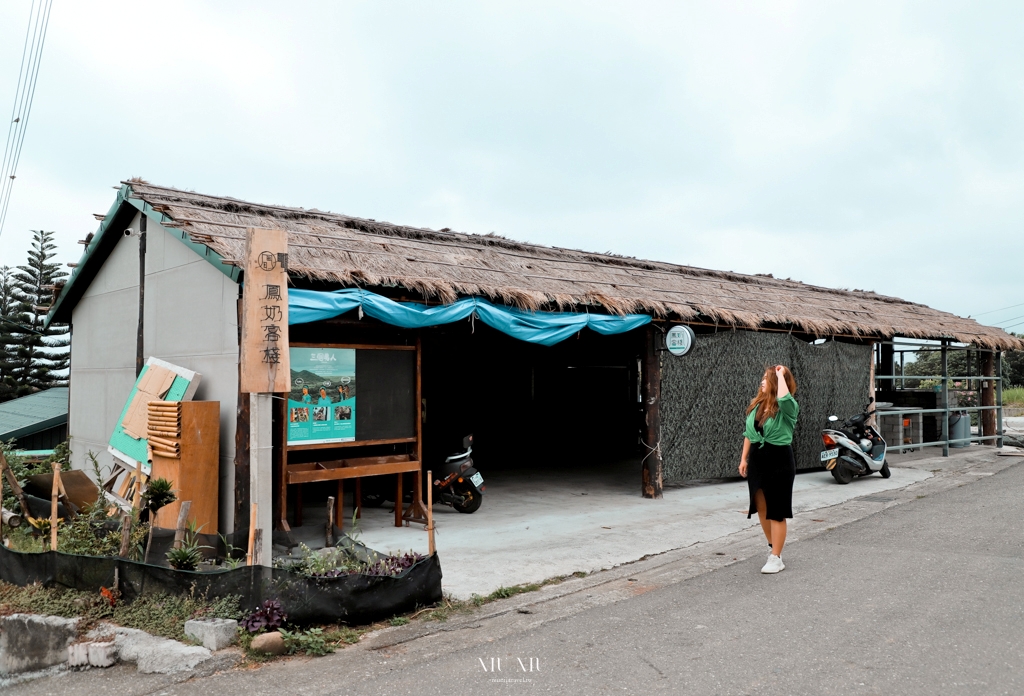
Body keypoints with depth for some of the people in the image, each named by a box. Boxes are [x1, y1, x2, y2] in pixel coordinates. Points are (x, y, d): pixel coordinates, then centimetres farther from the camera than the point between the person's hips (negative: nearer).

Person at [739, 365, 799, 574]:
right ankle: (773, 545, 36)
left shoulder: (788, 408, -13)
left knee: (776, 511, 1)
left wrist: (780, 374, -24)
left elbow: (784, 397, -38)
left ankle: (776, 558, 11)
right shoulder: (755, 405, 6)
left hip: (779, 460, -7)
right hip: (757, 459, 7)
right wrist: (744, 458, 11)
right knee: (760, 508, 15)